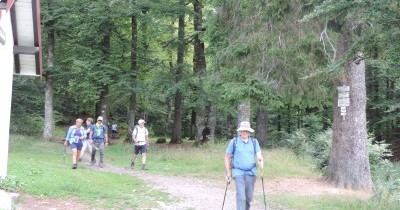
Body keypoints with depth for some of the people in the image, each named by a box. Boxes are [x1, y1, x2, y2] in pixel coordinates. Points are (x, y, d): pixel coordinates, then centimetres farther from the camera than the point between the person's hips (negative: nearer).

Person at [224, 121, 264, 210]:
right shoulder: (234, 142, -1)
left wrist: (261, 161, -26)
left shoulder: (254, 142, 6)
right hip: (239, 173, -3)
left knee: (249, 197, 10)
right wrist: (228, 173, 0)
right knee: (241, 197, -13)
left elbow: (259, 156, -3)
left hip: (251, 173, 3)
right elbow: (227, 157, 4)